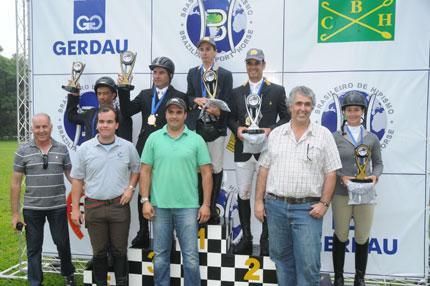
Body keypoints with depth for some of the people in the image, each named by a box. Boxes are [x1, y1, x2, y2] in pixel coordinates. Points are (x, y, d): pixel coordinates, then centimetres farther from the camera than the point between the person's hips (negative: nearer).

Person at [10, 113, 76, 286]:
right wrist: (15, 213, 0)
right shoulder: (23, 151, -1)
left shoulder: (62, 149, 2)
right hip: (32, 208, 0)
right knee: (34, 247, 10)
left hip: (58, 207, 1)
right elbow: (16, 183, 1)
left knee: (62, 243, 11)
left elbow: (71, 175, 7)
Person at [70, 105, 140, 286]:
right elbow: (77, 179, 3)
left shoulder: (128, 147, 0)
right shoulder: (85, 148, -1)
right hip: (93, 207, 0)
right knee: (99, 251, 11)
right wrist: (75, 208, 1)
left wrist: (130, 187, -2)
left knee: (119, 250, 9)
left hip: (119, 205, 0)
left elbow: (136, 169, 15)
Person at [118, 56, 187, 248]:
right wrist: (124, 89, -4)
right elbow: (126, 111, 4)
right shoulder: (145, 95, 16)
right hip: (145, 149, 5)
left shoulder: (179, 97, 1)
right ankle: (143, 234, 21)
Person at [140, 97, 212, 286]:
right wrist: (145, 200, -1)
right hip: (160, 206, 2)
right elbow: (145, 171, 5)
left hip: (188, 206, -1)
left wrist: (206, 204, -4)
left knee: (191, 256, 4)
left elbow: (206, 173, 1)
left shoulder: (196, 140, 1)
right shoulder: (154, 138, 4)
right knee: (160, 255, 14)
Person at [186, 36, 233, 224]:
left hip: (216, 127, -2)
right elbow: (189, 98, 14)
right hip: (196, 126, 2)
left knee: (216, 168, 1)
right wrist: (197, 100, -8)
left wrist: (218, 111, -19)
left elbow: (226, 103, 1)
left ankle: (212, 209, 12)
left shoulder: (225, 75, 7)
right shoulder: (193, 73, 16)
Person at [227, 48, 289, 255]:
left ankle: (265, 240, 15)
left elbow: (286, 118, 3)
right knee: (243, 195, 7)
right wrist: (237, 129, -7)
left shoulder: (277, 90, 5)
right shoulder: (237, 92, 13)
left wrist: (270, 129, -13)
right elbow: (231, 118, 13)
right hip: (243, 150, 3)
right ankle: (246, 238, 19)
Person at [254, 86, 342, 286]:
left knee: (308, 264, -1)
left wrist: (324, 204, -8)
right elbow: (264, 170, 8)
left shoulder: (323, 135, 1)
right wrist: (259, 201, 3)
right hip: (275, 205, 3)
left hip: (308, 208, -2)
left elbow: (330, 173, 0)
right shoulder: (276, 134, 8)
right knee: (281, 257, 14)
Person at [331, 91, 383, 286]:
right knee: (341, 236, 10)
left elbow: (378, 163, 12)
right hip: (341, 193, -1)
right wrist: (341, 177, -15)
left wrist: (375, 176, -8)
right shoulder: (335, 137, 0)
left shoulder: (372, 138, 6)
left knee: (362, 237, 8)